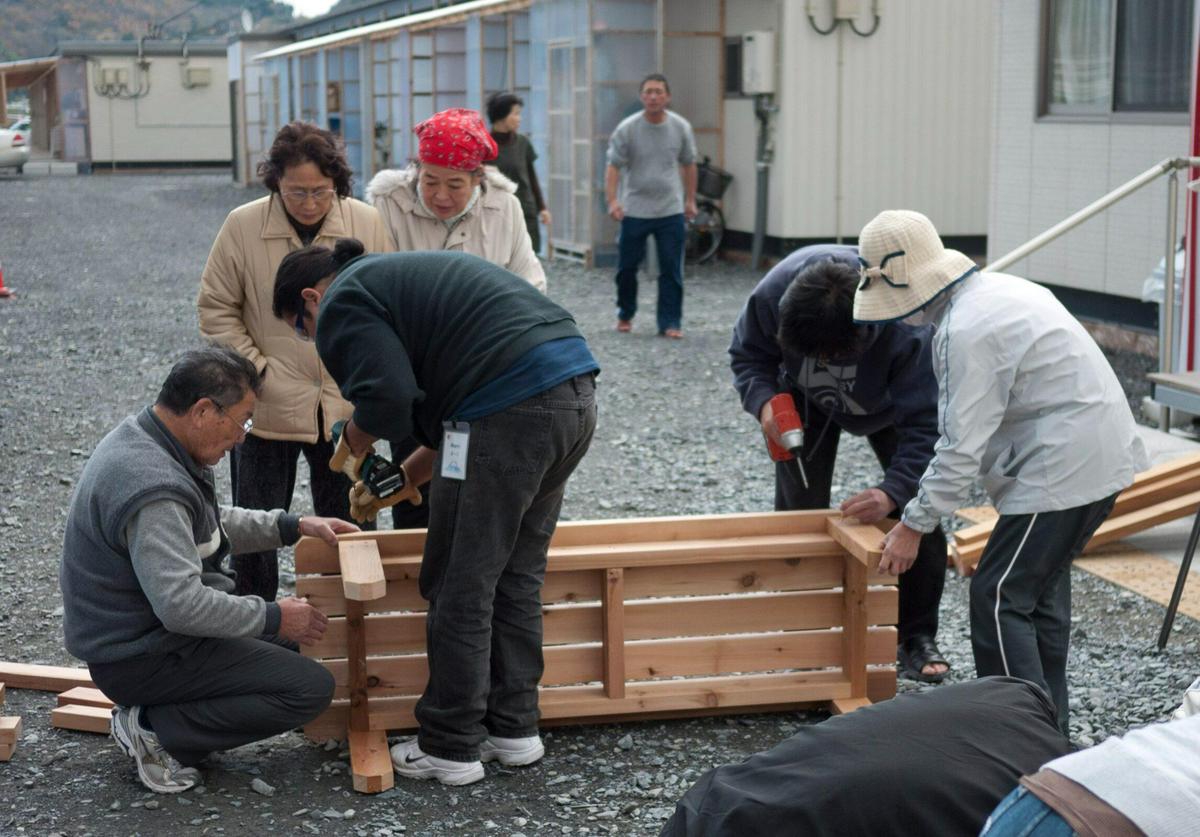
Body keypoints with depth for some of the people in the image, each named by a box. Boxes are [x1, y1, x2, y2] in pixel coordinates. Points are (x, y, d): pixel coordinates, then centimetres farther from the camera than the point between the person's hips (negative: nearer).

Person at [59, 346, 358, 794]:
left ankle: (152, 715, 11)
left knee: (289, 635, 23)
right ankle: (157, 731, -8)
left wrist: (294, 526, 10)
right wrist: (274, 617, -19)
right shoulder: (152, 487, -29)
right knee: (311, 687, -13)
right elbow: (182, 604, -32)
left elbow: (211, 522, 19)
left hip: (135, 627, 10)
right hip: (140, 657, -10)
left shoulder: (139, 437, 4)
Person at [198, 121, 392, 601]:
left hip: (345, 408, 2)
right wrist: (256, 368, -9)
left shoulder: (367, 224, -5)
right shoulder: (243, 226, -9)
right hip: (267, 408, -2)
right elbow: (216, 309, -2)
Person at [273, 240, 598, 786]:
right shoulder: (400, 276, 32)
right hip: (575, 392, 10)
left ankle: (450, 748, 12)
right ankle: (514, 728, 26)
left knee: (461, 586, 3)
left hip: (510, 408, -9)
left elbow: (387, 400, -14)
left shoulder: (342, 303, 3)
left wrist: (355, 439, 7)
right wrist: (406, 477, 34)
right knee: (516, 576, 18)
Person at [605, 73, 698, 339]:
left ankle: (670, 322, 3)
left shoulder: (681, 127, 2)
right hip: (635, 210, -1)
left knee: (671, 271, -2)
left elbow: (688, 165, 14)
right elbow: (613, 166, -7)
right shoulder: (627, 129, -5)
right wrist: (612, 200, -21)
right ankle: (625, 315, 27)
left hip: (671, 211, 1)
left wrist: (690, 200, 15)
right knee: (627, 267, 7)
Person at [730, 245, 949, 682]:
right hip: (807, 400, 2)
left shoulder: (911, 329, -45)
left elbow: (923, 425, -39)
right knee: (798, 509, -3)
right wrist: (764, 401, -37)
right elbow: (748, 353, -17)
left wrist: (892, 492, -52)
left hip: (889, 405, -2)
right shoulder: (775, 292, -38)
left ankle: (918, 637, 7)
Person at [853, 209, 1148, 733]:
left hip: (1063, 469, -11)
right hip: (1101, 455, 11)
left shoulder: (964, 331, -20)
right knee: (1041, 593, 20)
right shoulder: (996, 290, 12)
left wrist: (914, 525, -11)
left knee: (999, 601, -6)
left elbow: (960, 448, -20)